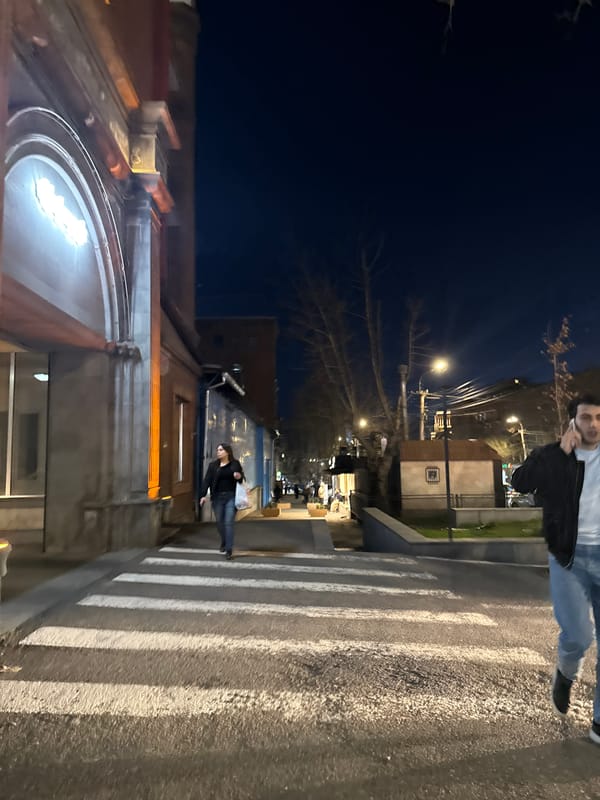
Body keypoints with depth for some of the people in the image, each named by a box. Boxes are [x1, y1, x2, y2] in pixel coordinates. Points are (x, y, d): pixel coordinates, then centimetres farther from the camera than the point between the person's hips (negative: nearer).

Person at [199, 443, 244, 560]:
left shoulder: (235, 464, 3)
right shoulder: (213, 465, 5)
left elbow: (242, 478, 12)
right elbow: (207, 480, -1)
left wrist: (239, 477, -12)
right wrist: (203, 495, -11)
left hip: (231, 497, -2)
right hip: (217, 497, 2)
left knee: (228, 523, -6)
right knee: (219, 522, 11)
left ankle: (229, 550, -1)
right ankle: (224, 542, 36)